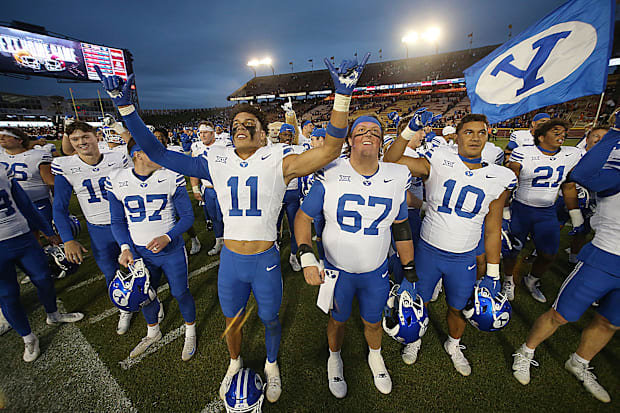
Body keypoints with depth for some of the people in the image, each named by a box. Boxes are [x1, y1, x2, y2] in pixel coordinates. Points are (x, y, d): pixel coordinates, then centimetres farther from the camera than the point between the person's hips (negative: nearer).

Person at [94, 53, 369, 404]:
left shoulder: (278, 161, -10)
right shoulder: (217, 163, 0)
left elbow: (330, 150, -20)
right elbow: (158, 154, 1)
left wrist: (342, 95, -28)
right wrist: (125, 106, -4)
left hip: (266, 260, -2)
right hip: (230, 260, 3)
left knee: (270, 320, 21)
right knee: (232, 321, 25)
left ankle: (272, 365, 54)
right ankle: (235, 362, 58)